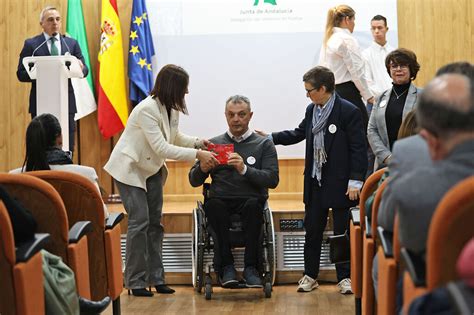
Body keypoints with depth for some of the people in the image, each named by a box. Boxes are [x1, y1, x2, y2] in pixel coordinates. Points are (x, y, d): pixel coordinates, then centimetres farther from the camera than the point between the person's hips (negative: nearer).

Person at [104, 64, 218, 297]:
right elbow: (162, 147, -30)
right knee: (140, 221, -13)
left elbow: (175, 137, 11)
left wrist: (199, 142, -7)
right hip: (130, 169, -8)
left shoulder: (171, 108, -3)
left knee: (155, 223, 8)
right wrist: (197, 155, -33)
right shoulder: (147, 110, -27)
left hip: (152, 169, 8)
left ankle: (155, 278, 14)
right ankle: (136, 282, -5)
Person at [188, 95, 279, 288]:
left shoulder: (264, 144, 13)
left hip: (250, 202, -1)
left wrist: (244, 169, -16)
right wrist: (203, 168, -8)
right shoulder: (214, 144, 19)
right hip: (221, 202, 1)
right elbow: (194, 181, 15)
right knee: (213, 205, -34)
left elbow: (272, 180, -1)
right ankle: (226, 266, -26)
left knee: (253, 204, -36)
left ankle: (251, 267, -28)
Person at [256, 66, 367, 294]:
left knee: (342, 232, 4)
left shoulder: (349, 112, -13)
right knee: (312, 231, 12)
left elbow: (358, 149, -13)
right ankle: (310, 276, 23)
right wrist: (270, 138, 15)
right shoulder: (311, 110, 7)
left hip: (340, 184, -6)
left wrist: (355, 181, -16)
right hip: (315, 182, 6)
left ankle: (345, 278, 15)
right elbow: (299, 133, 22)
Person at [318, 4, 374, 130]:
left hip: (331, 91, 9)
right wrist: (368, 95, -5)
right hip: (347, 91, -9)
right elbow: (357, 72, -13)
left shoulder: (327, 40, 14)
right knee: (362, 132, -5)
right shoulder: (347, 39, -10)